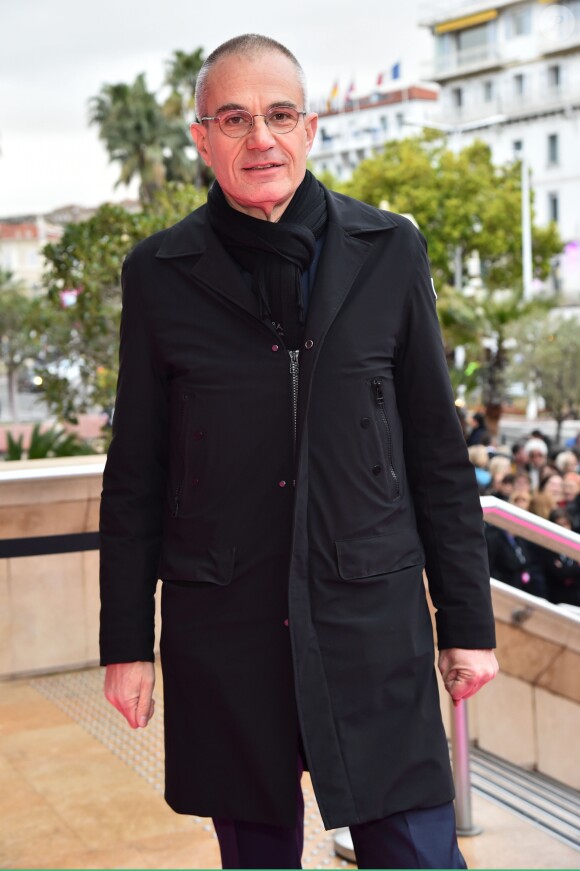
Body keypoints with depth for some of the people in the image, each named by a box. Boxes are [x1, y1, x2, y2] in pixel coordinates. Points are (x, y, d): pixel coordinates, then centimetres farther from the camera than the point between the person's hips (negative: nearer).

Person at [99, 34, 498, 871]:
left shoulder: (389, 252, 2)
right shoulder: (160, 274, 1)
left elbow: (437, 451, 5)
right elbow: (136, 477, 5)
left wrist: (468, 620, 5)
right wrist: (126, 641, 5)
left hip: (372, 620, 0)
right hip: (223, 633, 1)